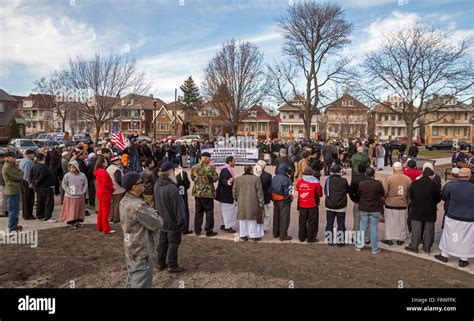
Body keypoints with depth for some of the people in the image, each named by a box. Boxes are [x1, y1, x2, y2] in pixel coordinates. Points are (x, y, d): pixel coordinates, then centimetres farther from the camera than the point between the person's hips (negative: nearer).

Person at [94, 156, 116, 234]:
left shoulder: (97, 171, 11)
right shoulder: (103, 172, -20)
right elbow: (105, 184, -23)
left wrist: (111, 187, 8)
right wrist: (112, 188, -8)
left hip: (100, 192, 10)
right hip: (105, 193, -10)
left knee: (101, 210, 18)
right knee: (106, 211, -4)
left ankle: (100, 227, 28)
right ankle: (106, 229, 1)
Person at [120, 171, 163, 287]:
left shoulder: (124, 201, 1)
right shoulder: (138, 206, -30)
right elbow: (156, 224, -23)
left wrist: (150, 212, 1)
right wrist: (156, 216, -1)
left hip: (131, 249, 10)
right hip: (141, 251, -9)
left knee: (132, 282, 23)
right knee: (141, 284, 3)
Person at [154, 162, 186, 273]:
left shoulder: (157, 185, 0)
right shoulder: (172, 188, -27)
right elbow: (177, 207, -22)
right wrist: (181, 222, -13)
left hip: (161, 221, 8)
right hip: (172, 222, -8)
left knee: (162, 242, 18)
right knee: (173, 243, 6)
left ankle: (161, 263, 30)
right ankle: (172, 265, 15)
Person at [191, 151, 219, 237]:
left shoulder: (194, 167, 1)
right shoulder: (210, 168, -17)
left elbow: (193, 178, 10)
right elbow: (215, 179, -12)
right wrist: (214, 171, 3)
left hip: (197, 192, 6)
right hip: (208, 193, -6)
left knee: (198, 212, 16)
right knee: (209, 212, 6)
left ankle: (197, 230, 23)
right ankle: (209, 231, 10)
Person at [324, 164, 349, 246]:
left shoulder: (328, 180, -8)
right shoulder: (344, 181, -11)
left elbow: (325, 192, 0)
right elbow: (348, 190, 4)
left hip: (330, 206, 1)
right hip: (341, 206, -1)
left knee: (329, 223, 12)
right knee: (341, 224, 10)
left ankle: (329, 240, 17)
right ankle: (340, 241, 14)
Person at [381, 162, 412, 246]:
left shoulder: (389, 179, -13)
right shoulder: (408, 179, -4)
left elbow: (384, 192, -13)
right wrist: (407, 202, 18)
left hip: (390, 204, -2)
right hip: (403, 205, 3)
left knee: (390, 222, 9)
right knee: (402, 223, 14)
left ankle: (389, 239, 16)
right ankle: (400, 239, 23)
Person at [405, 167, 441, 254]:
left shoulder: (414, 183, -4)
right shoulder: (433, 185, -10)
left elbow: (411, 196, 3)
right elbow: (438, 198, -2)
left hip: (416, 210, 1)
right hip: (430, 210, -1)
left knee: (416, 229, 5)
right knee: (428, 229, 10)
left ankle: (414, 246, 8)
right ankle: (427, 247, 17)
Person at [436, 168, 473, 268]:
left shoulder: (451, 186, -11)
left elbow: (444, 196, 6)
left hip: (452, 218, 1)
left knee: (449, 237, 15)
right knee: (466, 239, 13)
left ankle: (444, 255, 25)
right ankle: (463, 259, 22)